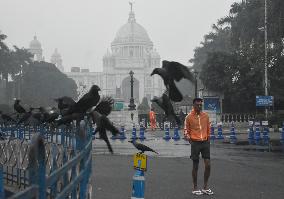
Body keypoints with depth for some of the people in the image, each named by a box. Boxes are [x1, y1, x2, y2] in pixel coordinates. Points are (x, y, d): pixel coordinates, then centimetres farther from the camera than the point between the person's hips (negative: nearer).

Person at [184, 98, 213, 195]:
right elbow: (186, 130, 2)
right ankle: (195, 188, 14)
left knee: (208, 164, -3)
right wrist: (188, 137, -12)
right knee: (195, 166, 3)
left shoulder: (205, 116, 7)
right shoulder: (189, 117, -3)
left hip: (205, 142, 3)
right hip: (195, 143, -3)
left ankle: (205, 186, 10)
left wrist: (208, 139, 14)